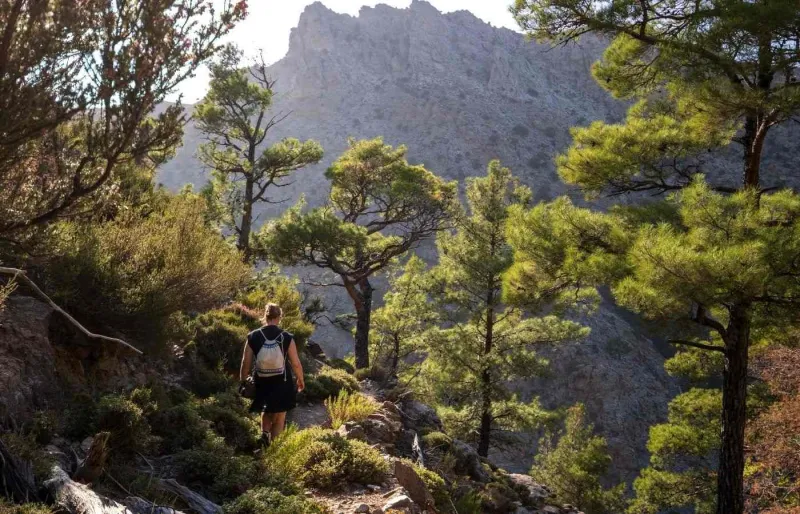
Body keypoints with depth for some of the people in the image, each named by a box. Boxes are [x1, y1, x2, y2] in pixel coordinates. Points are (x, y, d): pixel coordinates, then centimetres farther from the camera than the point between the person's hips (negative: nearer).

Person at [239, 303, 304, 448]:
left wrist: (243, 382, 10)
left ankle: (265, 433, 6)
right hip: (282, 384, -2)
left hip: (262, 383, 2)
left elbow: (246, 363, -5)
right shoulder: (287, 338, -13)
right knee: (279, 417, 15)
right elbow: (296, 364, -8)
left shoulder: (253, 337, -9)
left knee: (266, 411, 28)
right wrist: (300, 380, 10)